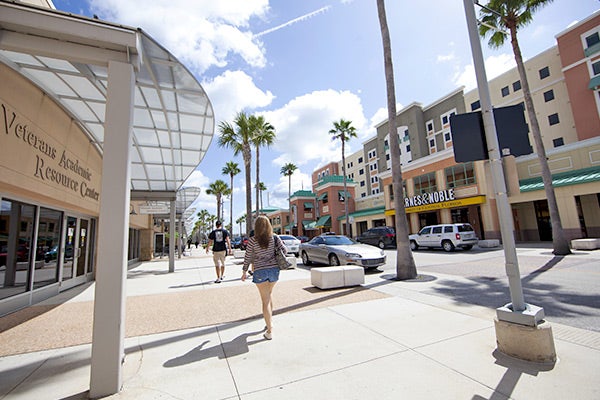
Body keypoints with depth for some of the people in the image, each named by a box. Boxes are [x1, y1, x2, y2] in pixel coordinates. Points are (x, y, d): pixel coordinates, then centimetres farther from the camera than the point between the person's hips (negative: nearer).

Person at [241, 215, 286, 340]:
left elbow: (247, 257, -3)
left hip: (260, 271, -3)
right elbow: (284, 250, -4)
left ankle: (269, 331, 6)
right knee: (269, 295, 24)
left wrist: (244, 272, 8)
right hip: (274, 269, 3)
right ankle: (269, 321, 35)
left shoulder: (252, 241, -8)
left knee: (265, 300, 4)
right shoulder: (275, 238, -4)